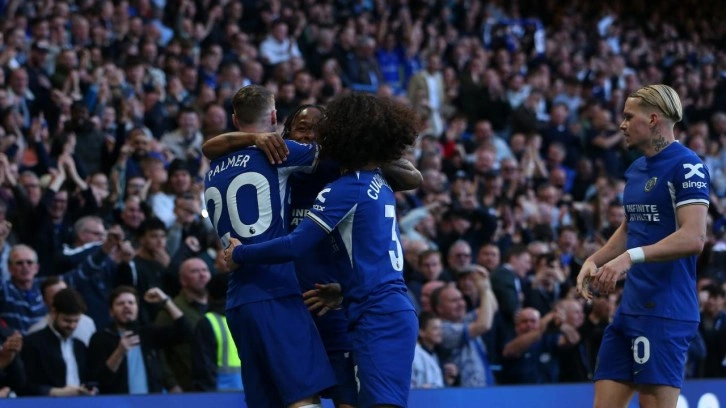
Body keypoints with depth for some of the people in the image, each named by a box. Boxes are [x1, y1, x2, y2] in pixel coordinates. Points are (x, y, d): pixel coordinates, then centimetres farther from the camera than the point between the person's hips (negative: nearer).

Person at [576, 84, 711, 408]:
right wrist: (594, 260, 10)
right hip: (630, 307, 9)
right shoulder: (636, 169, 15)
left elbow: (693, 238, -22)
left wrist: (631, 257, -28)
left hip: (665, 311, -9)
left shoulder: (687, 167, -12)